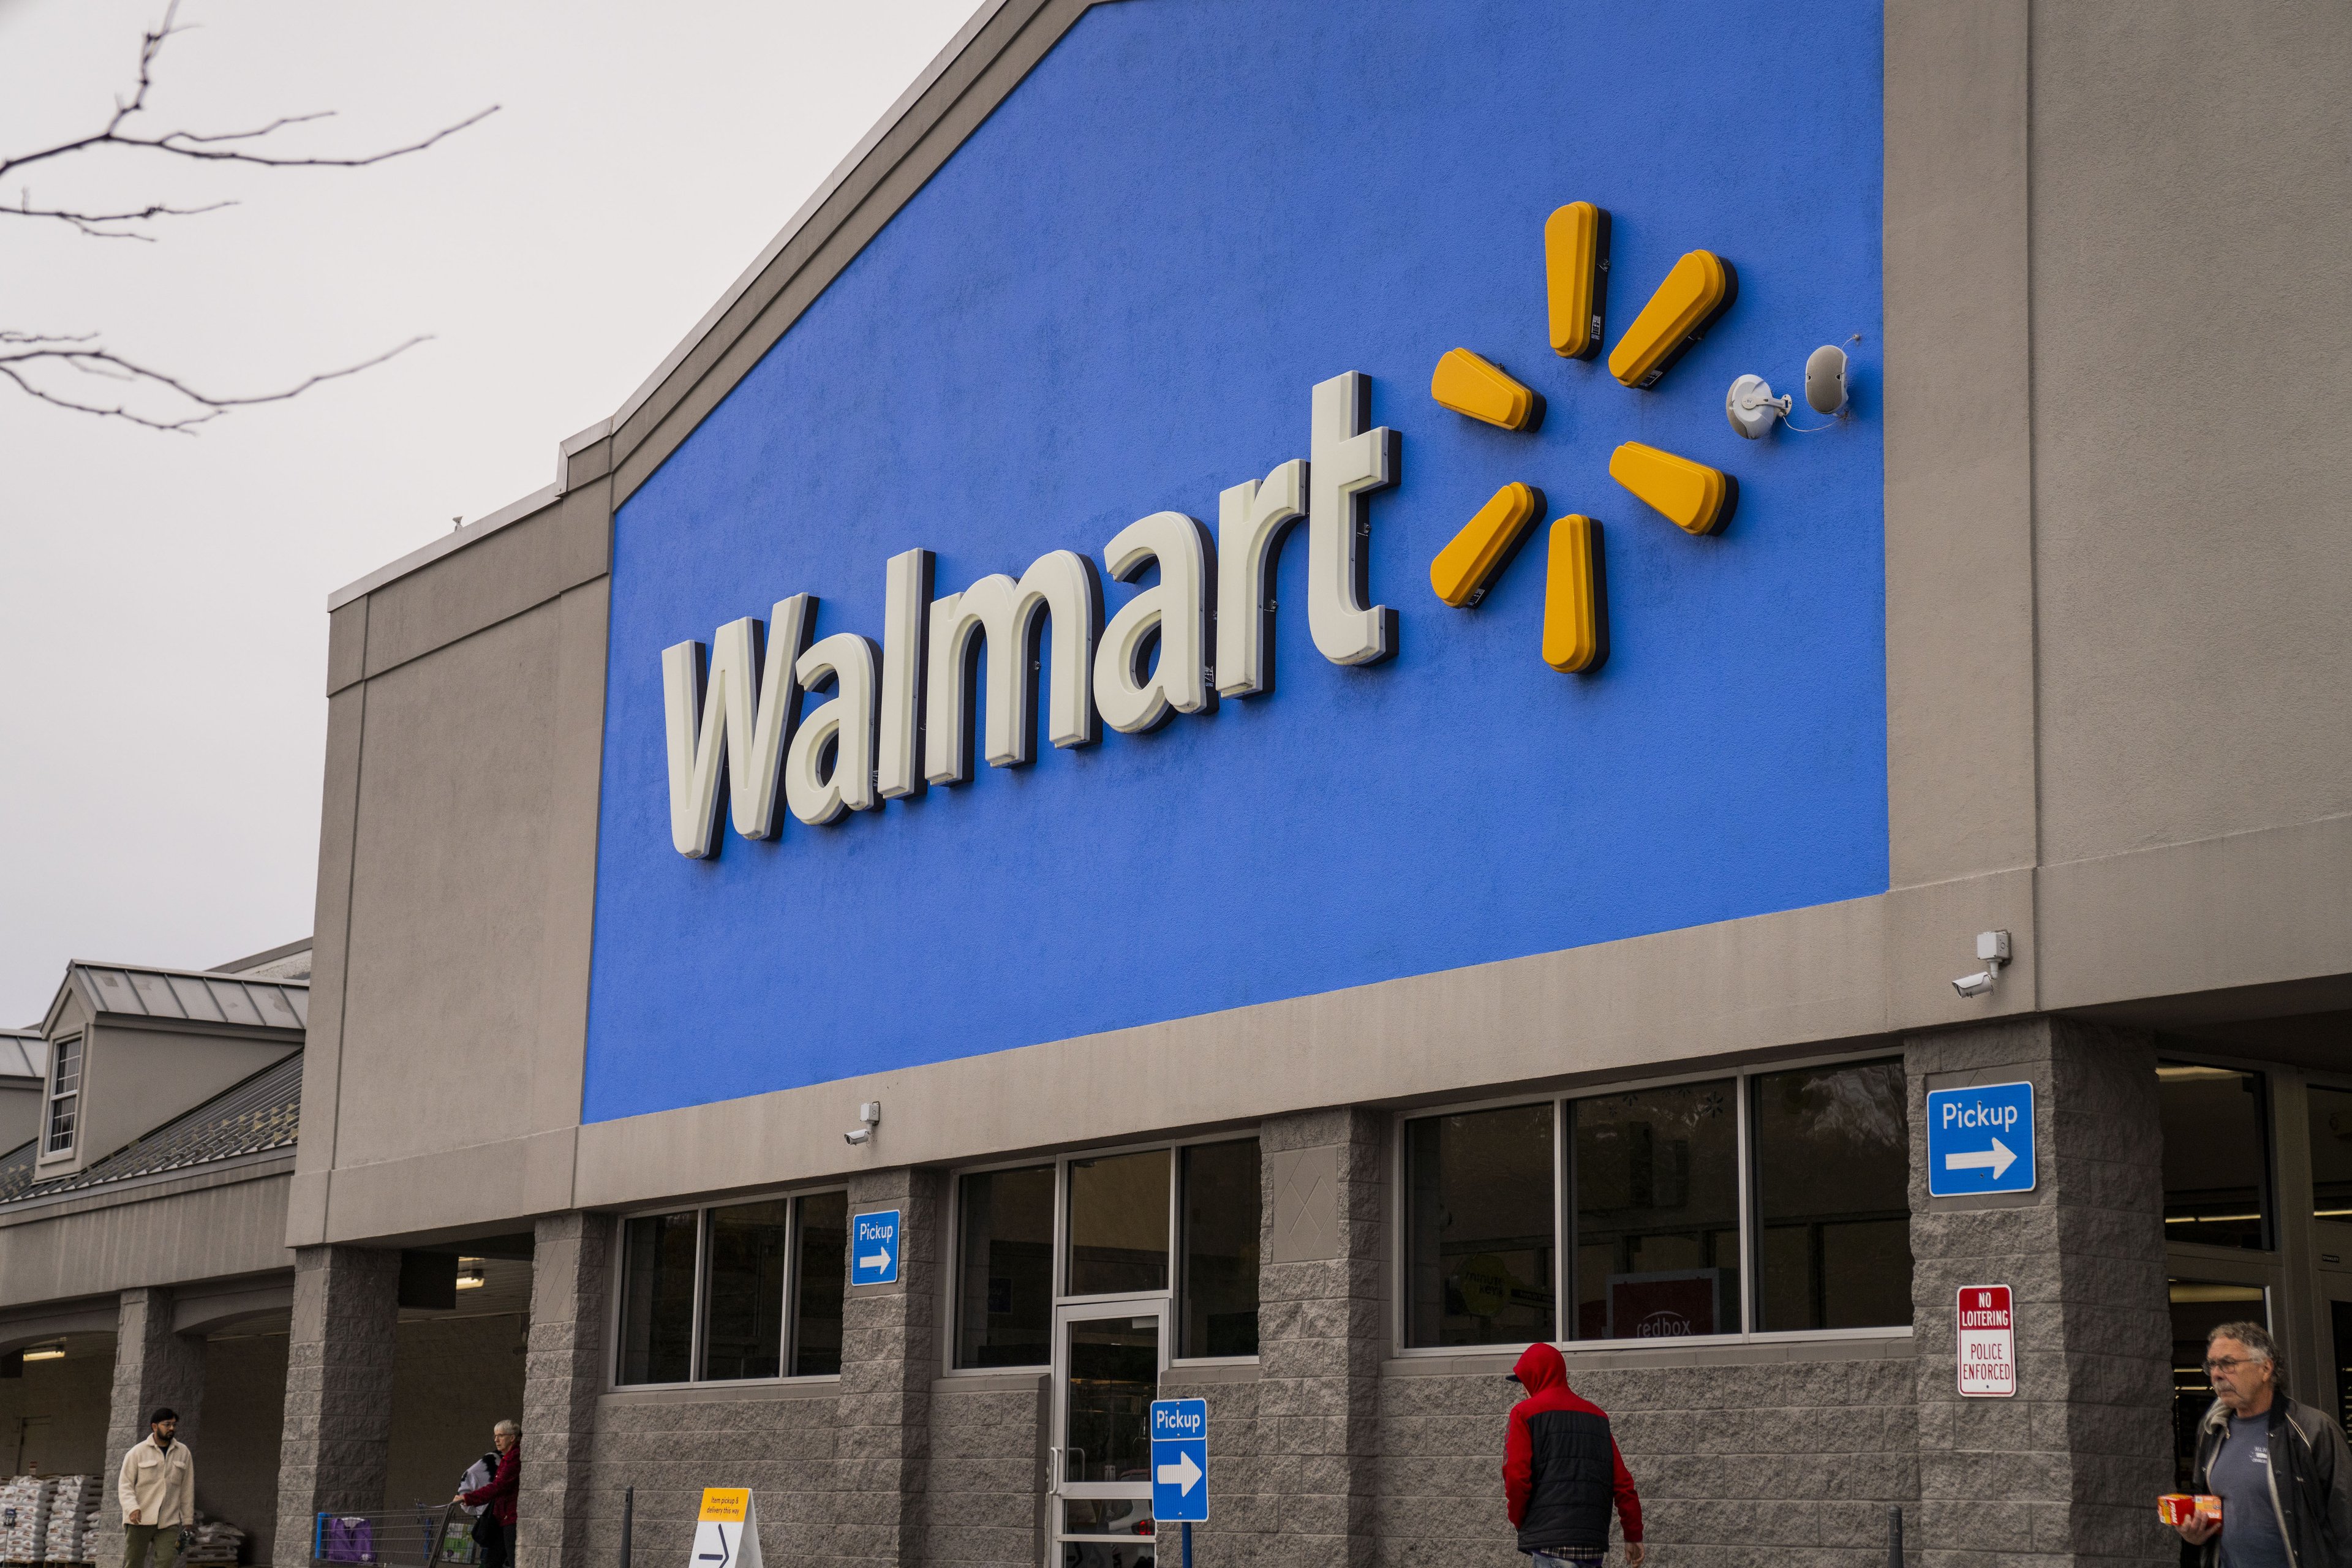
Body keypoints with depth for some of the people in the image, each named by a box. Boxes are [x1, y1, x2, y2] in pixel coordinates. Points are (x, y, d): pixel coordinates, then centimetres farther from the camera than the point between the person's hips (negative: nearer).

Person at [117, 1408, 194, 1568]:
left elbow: (187, 1490, 11)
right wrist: (132, 1508, -21)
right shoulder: (138, 1452, 0)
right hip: (139, 1520, -2)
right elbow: (125, 1485, -3)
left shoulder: (183, 1453, 9)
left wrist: (188, 1522, 9)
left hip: (169, 1522, 2)